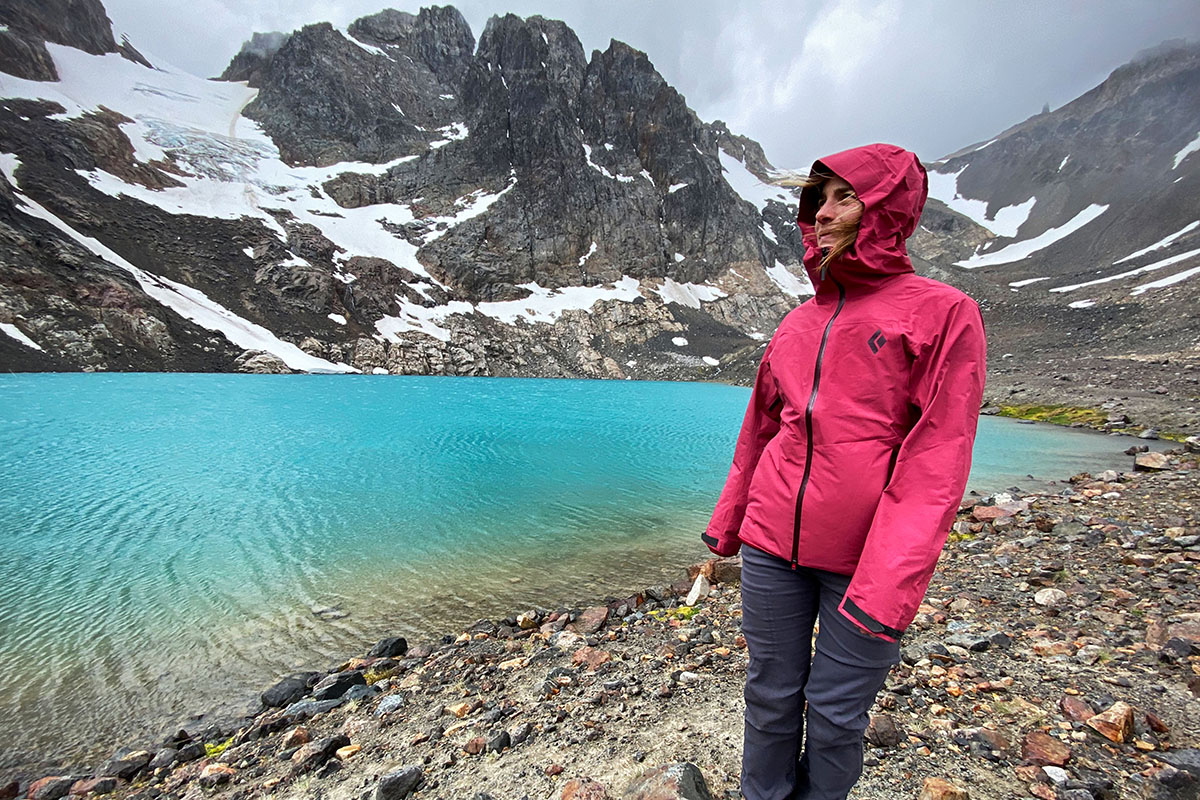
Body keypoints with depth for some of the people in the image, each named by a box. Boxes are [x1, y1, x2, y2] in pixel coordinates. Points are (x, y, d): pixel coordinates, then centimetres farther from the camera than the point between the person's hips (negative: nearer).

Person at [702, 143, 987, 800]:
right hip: (772, 544, 4)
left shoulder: (941, 312, -4)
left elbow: (937, 458, -12)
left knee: (836, 715, 13)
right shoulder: (799, 320, 10)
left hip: (866, 558, -3)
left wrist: (889, 582, -18)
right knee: (771, 696, 17)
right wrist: (727, 520, 15)